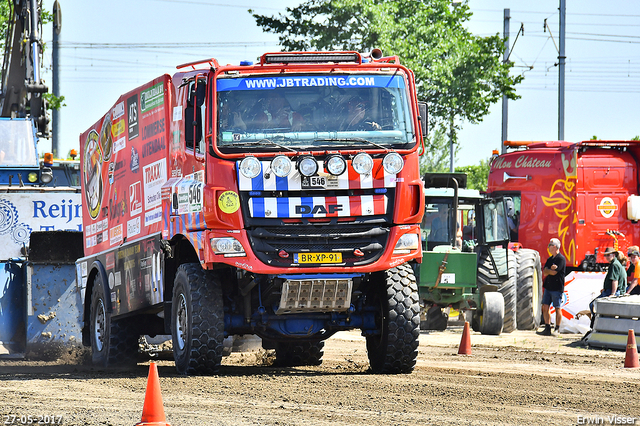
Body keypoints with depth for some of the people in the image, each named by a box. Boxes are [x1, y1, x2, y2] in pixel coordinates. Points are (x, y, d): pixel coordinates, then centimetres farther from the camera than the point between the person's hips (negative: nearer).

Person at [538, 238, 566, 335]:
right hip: (548, 286, 8)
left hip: (557, 287, -8)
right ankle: (547, 328, 7)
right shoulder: (549, 259, 17)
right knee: (545, 307, 3)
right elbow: (545, 272, 7)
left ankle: (557, 329, 4)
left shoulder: (561, 259, -9)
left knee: (557, 308, -2)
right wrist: (551, 269, -11)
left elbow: (554, 272, -17)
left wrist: (548, 271, 1)